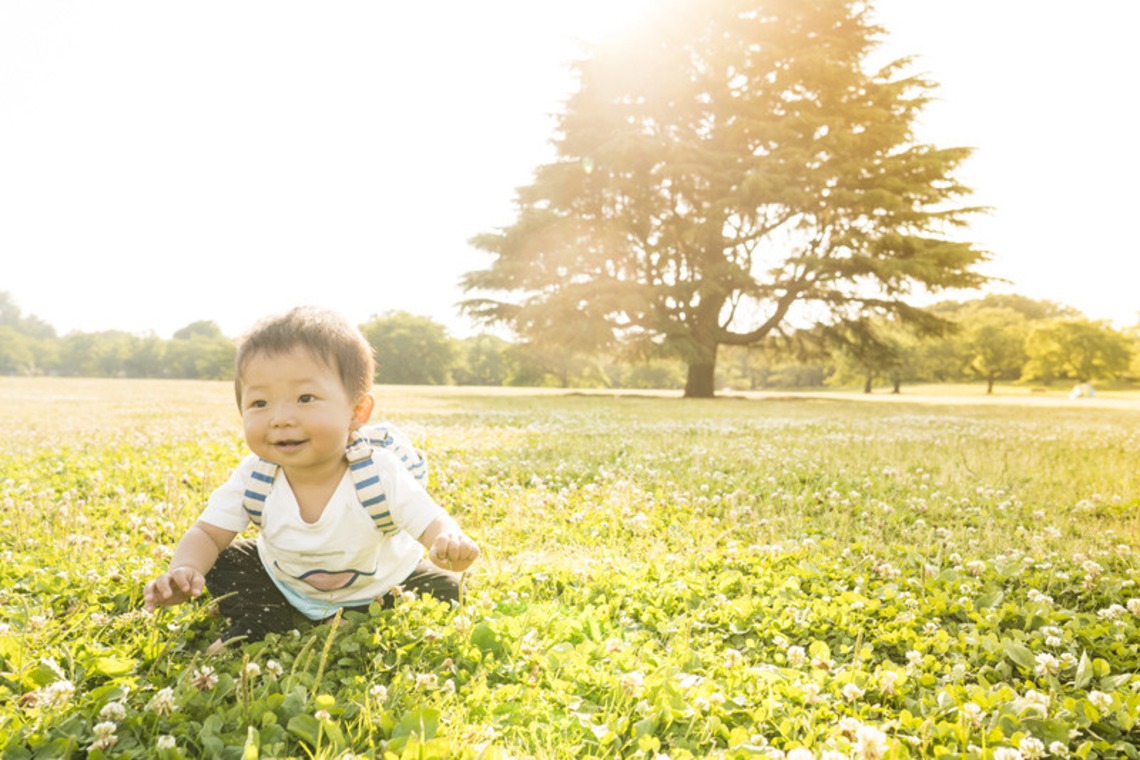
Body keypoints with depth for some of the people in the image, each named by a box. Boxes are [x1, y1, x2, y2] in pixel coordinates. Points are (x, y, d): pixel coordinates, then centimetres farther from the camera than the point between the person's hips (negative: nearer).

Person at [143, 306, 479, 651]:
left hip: (379, 587, -2)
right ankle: (256, 628, 8)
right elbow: (207, 534, -15)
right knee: (221, 566, -9)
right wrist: (182, 571, -38)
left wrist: (450, 543, -57)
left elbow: (432, 524, -32)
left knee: (443, 588, -17)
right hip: (283, 582, 2)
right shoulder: (252, 479, -23)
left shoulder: (380, 474, -33)